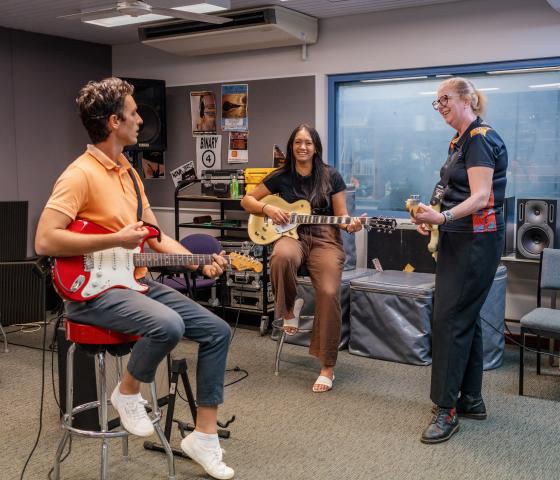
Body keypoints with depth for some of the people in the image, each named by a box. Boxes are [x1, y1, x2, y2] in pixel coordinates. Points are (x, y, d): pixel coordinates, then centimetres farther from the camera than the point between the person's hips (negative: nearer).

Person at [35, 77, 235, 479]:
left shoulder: (128, 171, 14)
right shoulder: (81, 174, -15)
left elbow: (157, 237, 16)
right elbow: (45, 241, -23)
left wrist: (200, 262, 1)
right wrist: (116, 240, -21)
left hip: (136, 282, 9)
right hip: (93, 291, -9)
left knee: (217, 330, -1)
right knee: (168, 324, -35)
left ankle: (204, 436, 7)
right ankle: (129, 393, -4)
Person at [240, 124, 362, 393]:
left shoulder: (331, 177, 6)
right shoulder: (281, 177, 9)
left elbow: (341, 216, 6)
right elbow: (247, 200, 16)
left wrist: (350, 225, -16)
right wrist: (267, 208, -4)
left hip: (325, 239, 0)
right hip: (292, 235, 1)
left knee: (329, 293, -26)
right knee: (281, 256, -39)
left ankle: (327, 367, -12)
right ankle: (290, 307, -6)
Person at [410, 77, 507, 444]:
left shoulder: (481, 138, -14)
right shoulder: (460, 141, 15)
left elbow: (479, 198, -23)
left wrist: (443, 217, -37)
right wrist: (433, 218, 10)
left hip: (477, 240, -10)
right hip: (458, 238, 10)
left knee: (449, 318, -10)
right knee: (466, 317, 12)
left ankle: (447, 410, -3)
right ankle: (472, 400, 22)